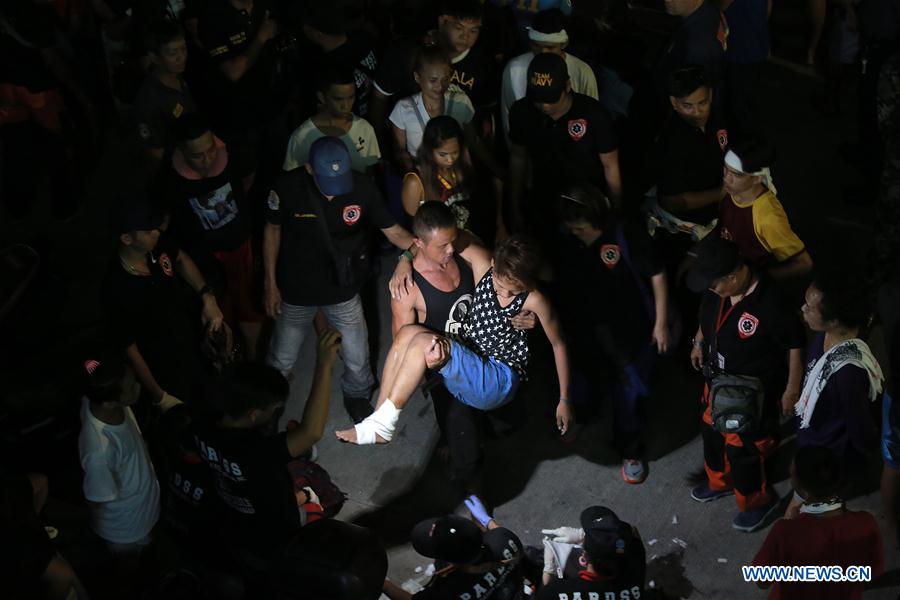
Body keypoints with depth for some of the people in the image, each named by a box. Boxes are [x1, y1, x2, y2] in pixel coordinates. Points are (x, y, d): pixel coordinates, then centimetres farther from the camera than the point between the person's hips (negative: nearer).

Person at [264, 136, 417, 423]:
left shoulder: (362, 187, -23)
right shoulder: (287, 188, -26)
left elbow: (393, 230, -16)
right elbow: (272, 231, -9)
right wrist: (271, 284, -4)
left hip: (343, 290, 1)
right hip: (296, 291, -1)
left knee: (357, 359, 16)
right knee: (281, 360, 18)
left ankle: (357, 396, 48)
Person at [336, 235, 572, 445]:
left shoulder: (533, 300, -16)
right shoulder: (482, 266, -6)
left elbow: (558, 345, -3)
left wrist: (564, 400, 2)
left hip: (499, 383, -6)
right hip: (464, 373, 6)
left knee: (423, 342, -26)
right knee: (408, 333, -19)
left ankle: (382, 425, -18)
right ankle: (379, 424, -17)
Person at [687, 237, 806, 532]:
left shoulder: (770, 305, -36)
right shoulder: (717, 292, -17)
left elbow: (795, 346, -22)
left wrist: (792, 390, -13)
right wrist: (699, 343, 10)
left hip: (751, 393, -7)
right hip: (718, 381, 7)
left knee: (743, 449, 11)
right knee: (713, 432, 27)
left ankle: (758, 500, 40)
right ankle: (721, 481, 55)